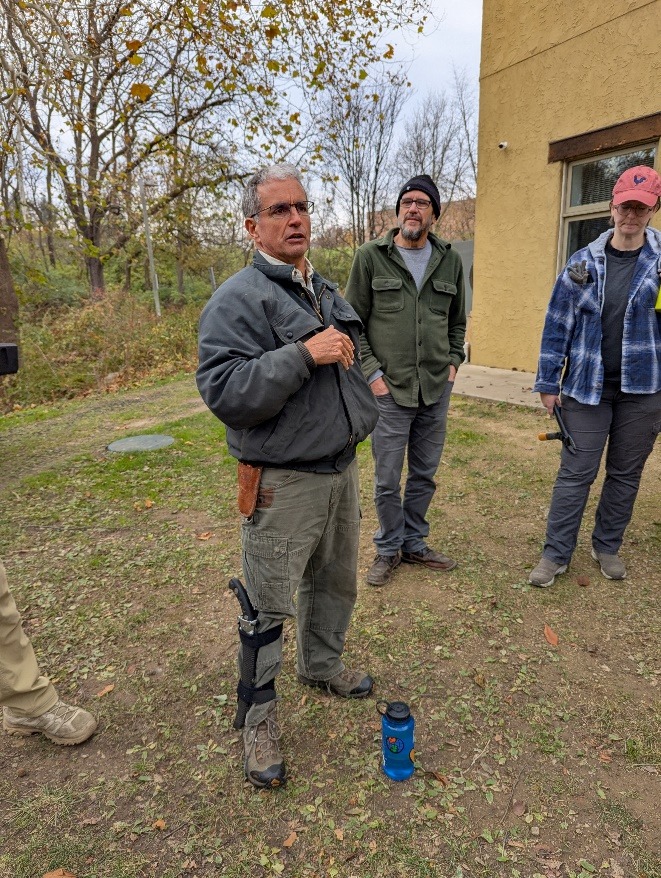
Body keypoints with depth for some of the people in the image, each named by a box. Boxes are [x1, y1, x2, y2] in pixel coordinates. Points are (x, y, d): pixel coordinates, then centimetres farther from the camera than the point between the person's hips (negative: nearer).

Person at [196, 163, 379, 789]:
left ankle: (322, 665, 48)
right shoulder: (238, 299, -15)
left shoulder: (327, 292, 12)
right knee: (269, 605, 5)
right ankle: (259, 713, 28)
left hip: (341, 469, 8)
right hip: (283, 484, -8)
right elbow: (223, 392, -27)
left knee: (336, 582, 23)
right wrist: (303, 354, -29)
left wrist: (362, 389, 13)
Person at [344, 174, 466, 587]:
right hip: (390, 390, -3)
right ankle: (389, 548, 26)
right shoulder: (371, 256, -2)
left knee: (425, 476, 14)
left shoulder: (451, 261, 8)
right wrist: (371, 372, -9)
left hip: (437, 390, 4)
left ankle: (414, 542, 33)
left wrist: (453, 362, 5)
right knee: (388, 480, 5)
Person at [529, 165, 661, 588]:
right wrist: (548, 383, 0)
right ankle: (556, 553, 15)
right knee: (576, 473, 3)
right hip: (587, 387, -1)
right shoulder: (584, 262, 0)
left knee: (626, 473, 12)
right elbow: (558, 325, 2)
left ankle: (608, 547, 30)